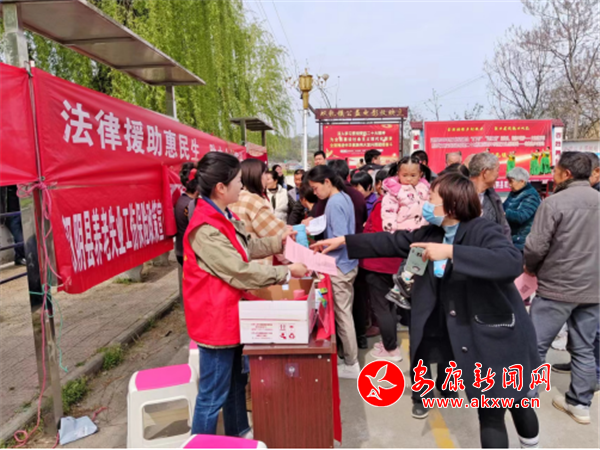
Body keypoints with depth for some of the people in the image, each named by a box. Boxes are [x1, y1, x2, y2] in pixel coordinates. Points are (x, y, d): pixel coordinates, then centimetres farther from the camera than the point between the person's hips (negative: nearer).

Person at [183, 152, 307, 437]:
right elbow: (241, 273, -27)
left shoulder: (224, 217, 4)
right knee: (214, 394, 4)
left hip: (230, 314, 10)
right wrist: (287, 273, -19)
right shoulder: (206, 230, -28)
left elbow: (246, 247, 17)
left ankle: (238, 434, 45)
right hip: (215, 318, -10)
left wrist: (277, 242, 7)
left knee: (235, 380, 26)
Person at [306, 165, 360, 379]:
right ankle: (350, 358, 28)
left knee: (342, 314, 1)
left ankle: (351, 365, 13)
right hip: (347, 262, 10)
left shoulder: (334, 203, -19)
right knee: (345, 312, 17)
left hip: (340, 265, -10)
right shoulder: (344, 197, 10)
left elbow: (340, 239, -24)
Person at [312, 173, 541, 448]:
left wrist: (450, 251, -40)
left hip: (496, 336, -6)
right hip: (460, 335, 6)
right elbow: (391, 242, 7)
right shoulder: (432, 233, 2)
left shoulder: (483, 232, -21)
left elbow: (512, 262, -38)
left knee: (492, 412, 5)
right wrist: (344, 241, 6)